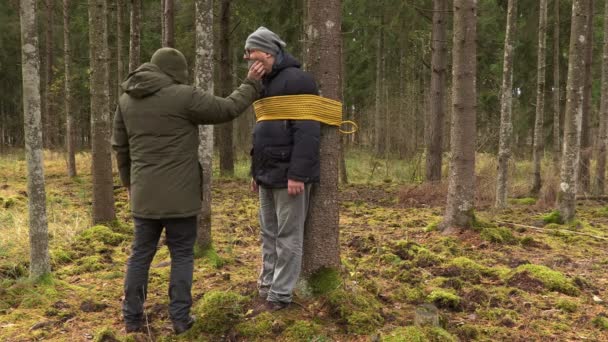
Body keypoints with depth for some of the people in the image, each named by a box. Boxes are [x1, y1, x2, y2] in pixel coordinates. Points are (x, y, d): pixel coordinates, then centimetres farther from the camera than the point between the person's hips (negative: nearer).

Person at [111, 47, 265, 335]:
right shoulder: (183, 96, -11)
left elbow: (120, 146, 15)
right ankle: (180, 317, 11)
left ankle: (132, 317, 19)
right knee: (182, 255, 7)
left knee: (141, 254, 13)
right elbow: (227, 110, -4)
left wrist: (129, 182, 26)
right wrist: (251, 84, 9)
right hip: (179, 194, -5)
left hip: (144, 194, 5)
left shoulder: (127, 99, 8)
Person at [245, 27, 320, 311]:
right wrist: (256, 171, 20)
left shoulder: (297, 80, -12)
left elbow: (307, 131, -20)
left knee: (287, 237, 0)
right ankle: (266, 285, 24)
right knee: (269, 234, 14)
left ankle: (281, 294, 8)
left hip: (288, 176, -9)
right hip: (269, 175, 9)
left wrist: (297, 174, -23)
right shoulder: (266, 84, 17)